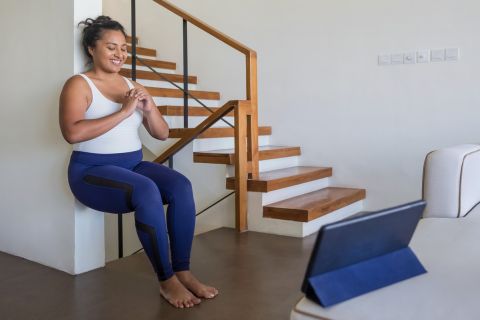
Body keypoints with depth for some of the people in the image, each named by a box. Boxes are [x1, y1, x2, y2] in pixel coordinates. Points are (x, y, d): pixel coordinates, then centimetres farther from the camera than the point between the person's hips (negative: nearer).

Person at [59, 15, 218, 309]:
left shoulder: (133, 86, 13)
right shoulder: (79, 84, -3)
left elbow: (162, 134, 12)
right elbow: (72, 133, -21)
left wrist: (148, 108, -8)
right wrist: (124, 111, -21)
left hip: (134, 164, 6)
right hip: (92, 170, -5)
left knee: (182, 186, -22)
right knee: (147, 191, -34)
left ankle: (183, 271, -16)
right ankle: (167, 280, -22)